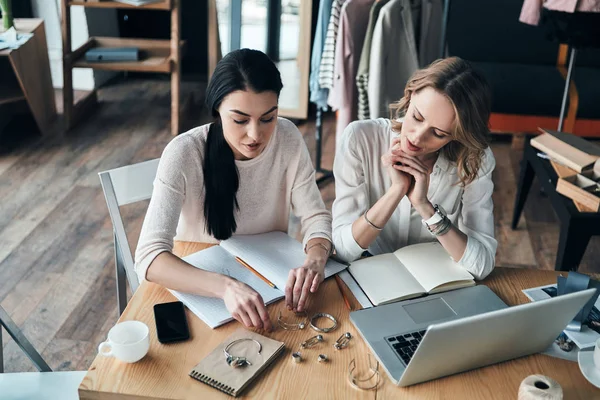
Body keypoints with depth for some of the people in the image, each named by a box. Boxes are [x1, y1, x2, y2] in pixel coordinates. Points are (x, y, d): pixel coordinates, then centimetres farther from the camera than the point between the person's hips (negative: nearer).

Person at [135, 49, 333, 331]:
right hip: (198, 287, -2)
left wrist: (314, 260, -29)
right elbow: (149, 256, -30)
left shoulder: (288, 139, -12)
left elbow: (315, 217, -6)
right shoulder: (184, 154, -23)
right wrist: (225, 286, -46)